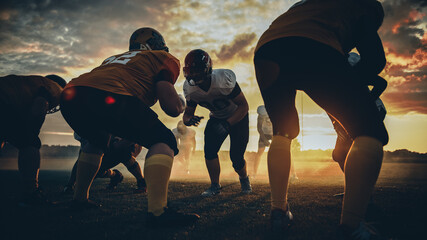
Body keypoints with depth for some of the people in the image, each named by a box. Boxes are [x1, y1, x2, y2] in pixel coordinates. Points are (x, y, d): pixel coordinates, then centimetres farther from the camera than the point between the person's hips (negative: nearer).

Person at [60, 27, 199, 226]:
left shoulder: (117, 57, 39)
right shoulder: (164, 58, 20)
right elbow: (172, 108, 6)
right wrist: (180, 106, 29)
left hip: (69, 96, 8)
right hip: (109, 97, -8)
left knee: (97, 142, 36)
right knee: (163, 142, 5)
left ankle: (80, 198, 41)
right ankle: (157, 211, -10)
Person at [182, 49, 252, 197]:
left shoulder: (224, 80, -36)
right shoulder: (191, 89, -19)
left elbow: (244, 106, -30)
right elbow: (188, 112, -7)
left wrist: (227, 124, -41)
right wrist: (188, 120, -33)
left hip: (237, 117, -4)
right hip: (216, 117, 4)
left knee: (236, 156, -9)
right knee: (209, 150, -16)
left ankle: (244, 179, 25)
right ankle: (215, 186, 3)